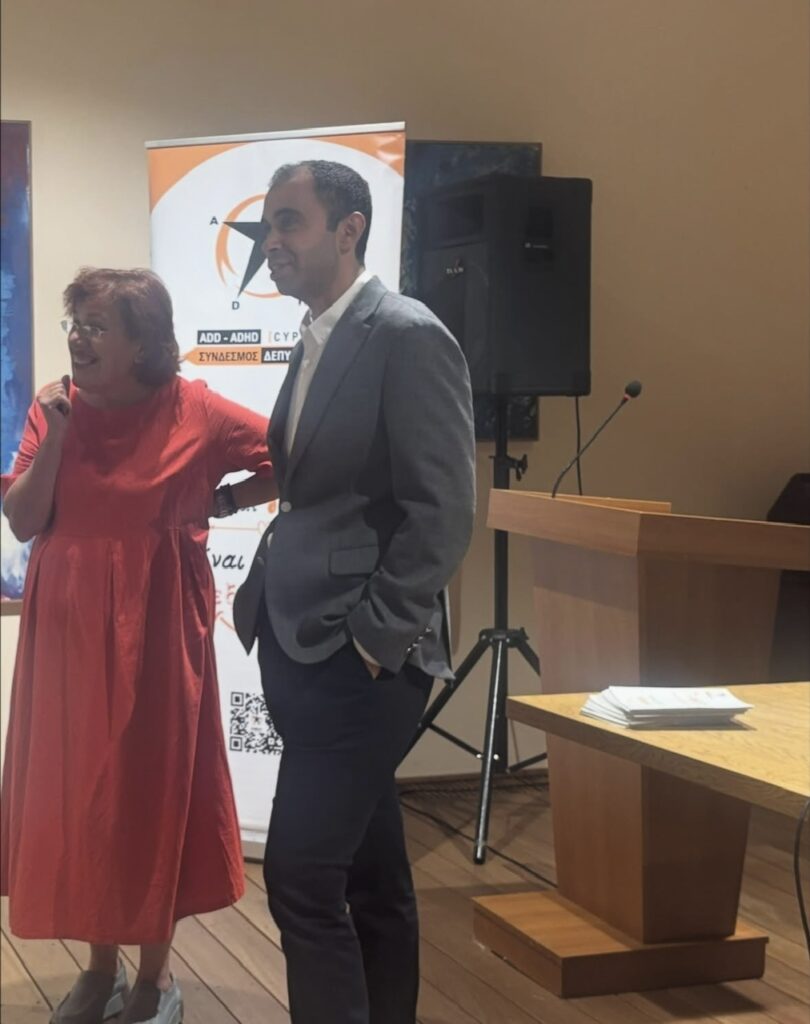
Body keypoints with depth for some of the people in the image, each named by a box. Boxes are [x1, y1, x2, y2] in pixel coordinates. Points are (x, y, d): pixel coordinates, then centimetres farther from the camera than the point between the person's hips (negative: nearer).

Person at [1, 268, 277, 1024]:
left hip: (155, 627, -3)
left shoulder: (194, 412, -7)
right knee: (75, 786, 8)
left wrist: (221, 502, -7)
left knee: (156, 784, 4)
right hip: (69, 627, 3)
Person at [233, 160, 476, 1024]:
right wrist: (270, 607, 8)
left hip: (361, 657, -9)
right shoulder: (314, 342, 15)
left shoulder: (408, 337, -12)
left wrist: (373, 639, -16)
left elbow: (442, 510, -17)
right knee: (370, 872, 15)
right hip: (307, 649, 9)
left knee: (301, 873, -10)